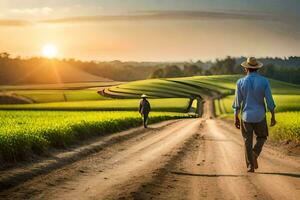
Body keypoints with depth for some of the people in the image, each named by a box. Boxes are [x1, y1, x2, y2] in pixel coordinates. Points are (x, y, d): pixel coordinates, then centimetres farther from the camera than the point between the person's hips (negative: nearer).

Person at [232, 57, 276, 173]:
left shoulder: (241, 82, -9)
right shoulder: (264, 81, -9)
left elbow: (237, 102, -5)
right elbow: (269, 101, -9)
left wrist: (236, 118, 5)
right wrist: (273, 117, 1)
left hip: (246, 116, 0)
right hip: (259, 116, 0)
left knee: (248, 142, 12)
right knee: (261, 137, 21)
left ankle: (250, 166, 9)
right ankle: (254, 154, -6)